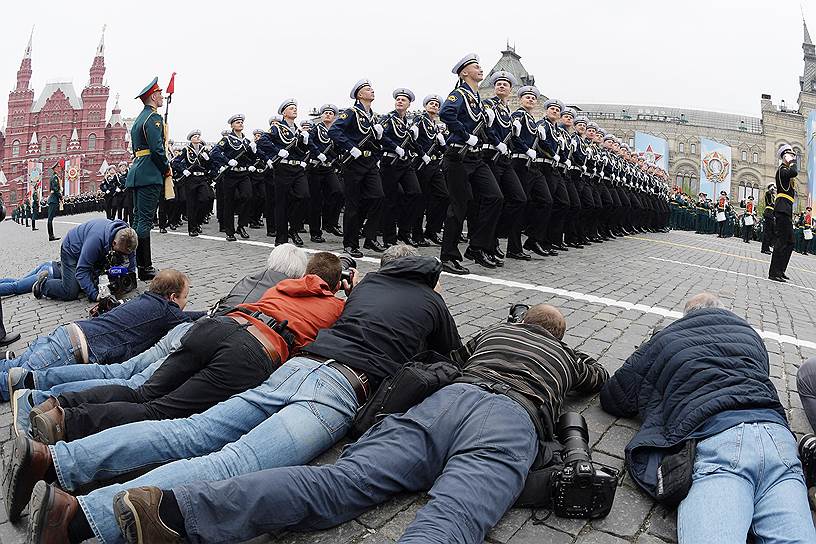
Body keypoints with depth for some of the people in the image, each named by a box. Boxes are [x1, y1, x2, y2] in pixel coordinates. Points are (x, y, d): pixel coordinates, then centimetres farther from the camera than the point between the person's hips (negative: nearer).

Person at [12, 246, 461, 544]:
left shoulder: (366, 282, 31)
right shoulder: (432, 300, 21)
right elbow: (455, 355, 37)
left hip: (297, 365, 6)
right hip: (342, 388, -6)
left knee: (190, 433, 0)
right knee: (234, 464, -22)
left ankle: (54, 459, -12)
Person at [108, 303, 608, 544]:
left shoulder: (494, 330, 40)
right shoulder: (566, 354, 37)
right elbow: (601, 378, 58)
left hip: (449, 398, 2)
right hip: (515, 423, -2)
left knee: (337, 482, -15)